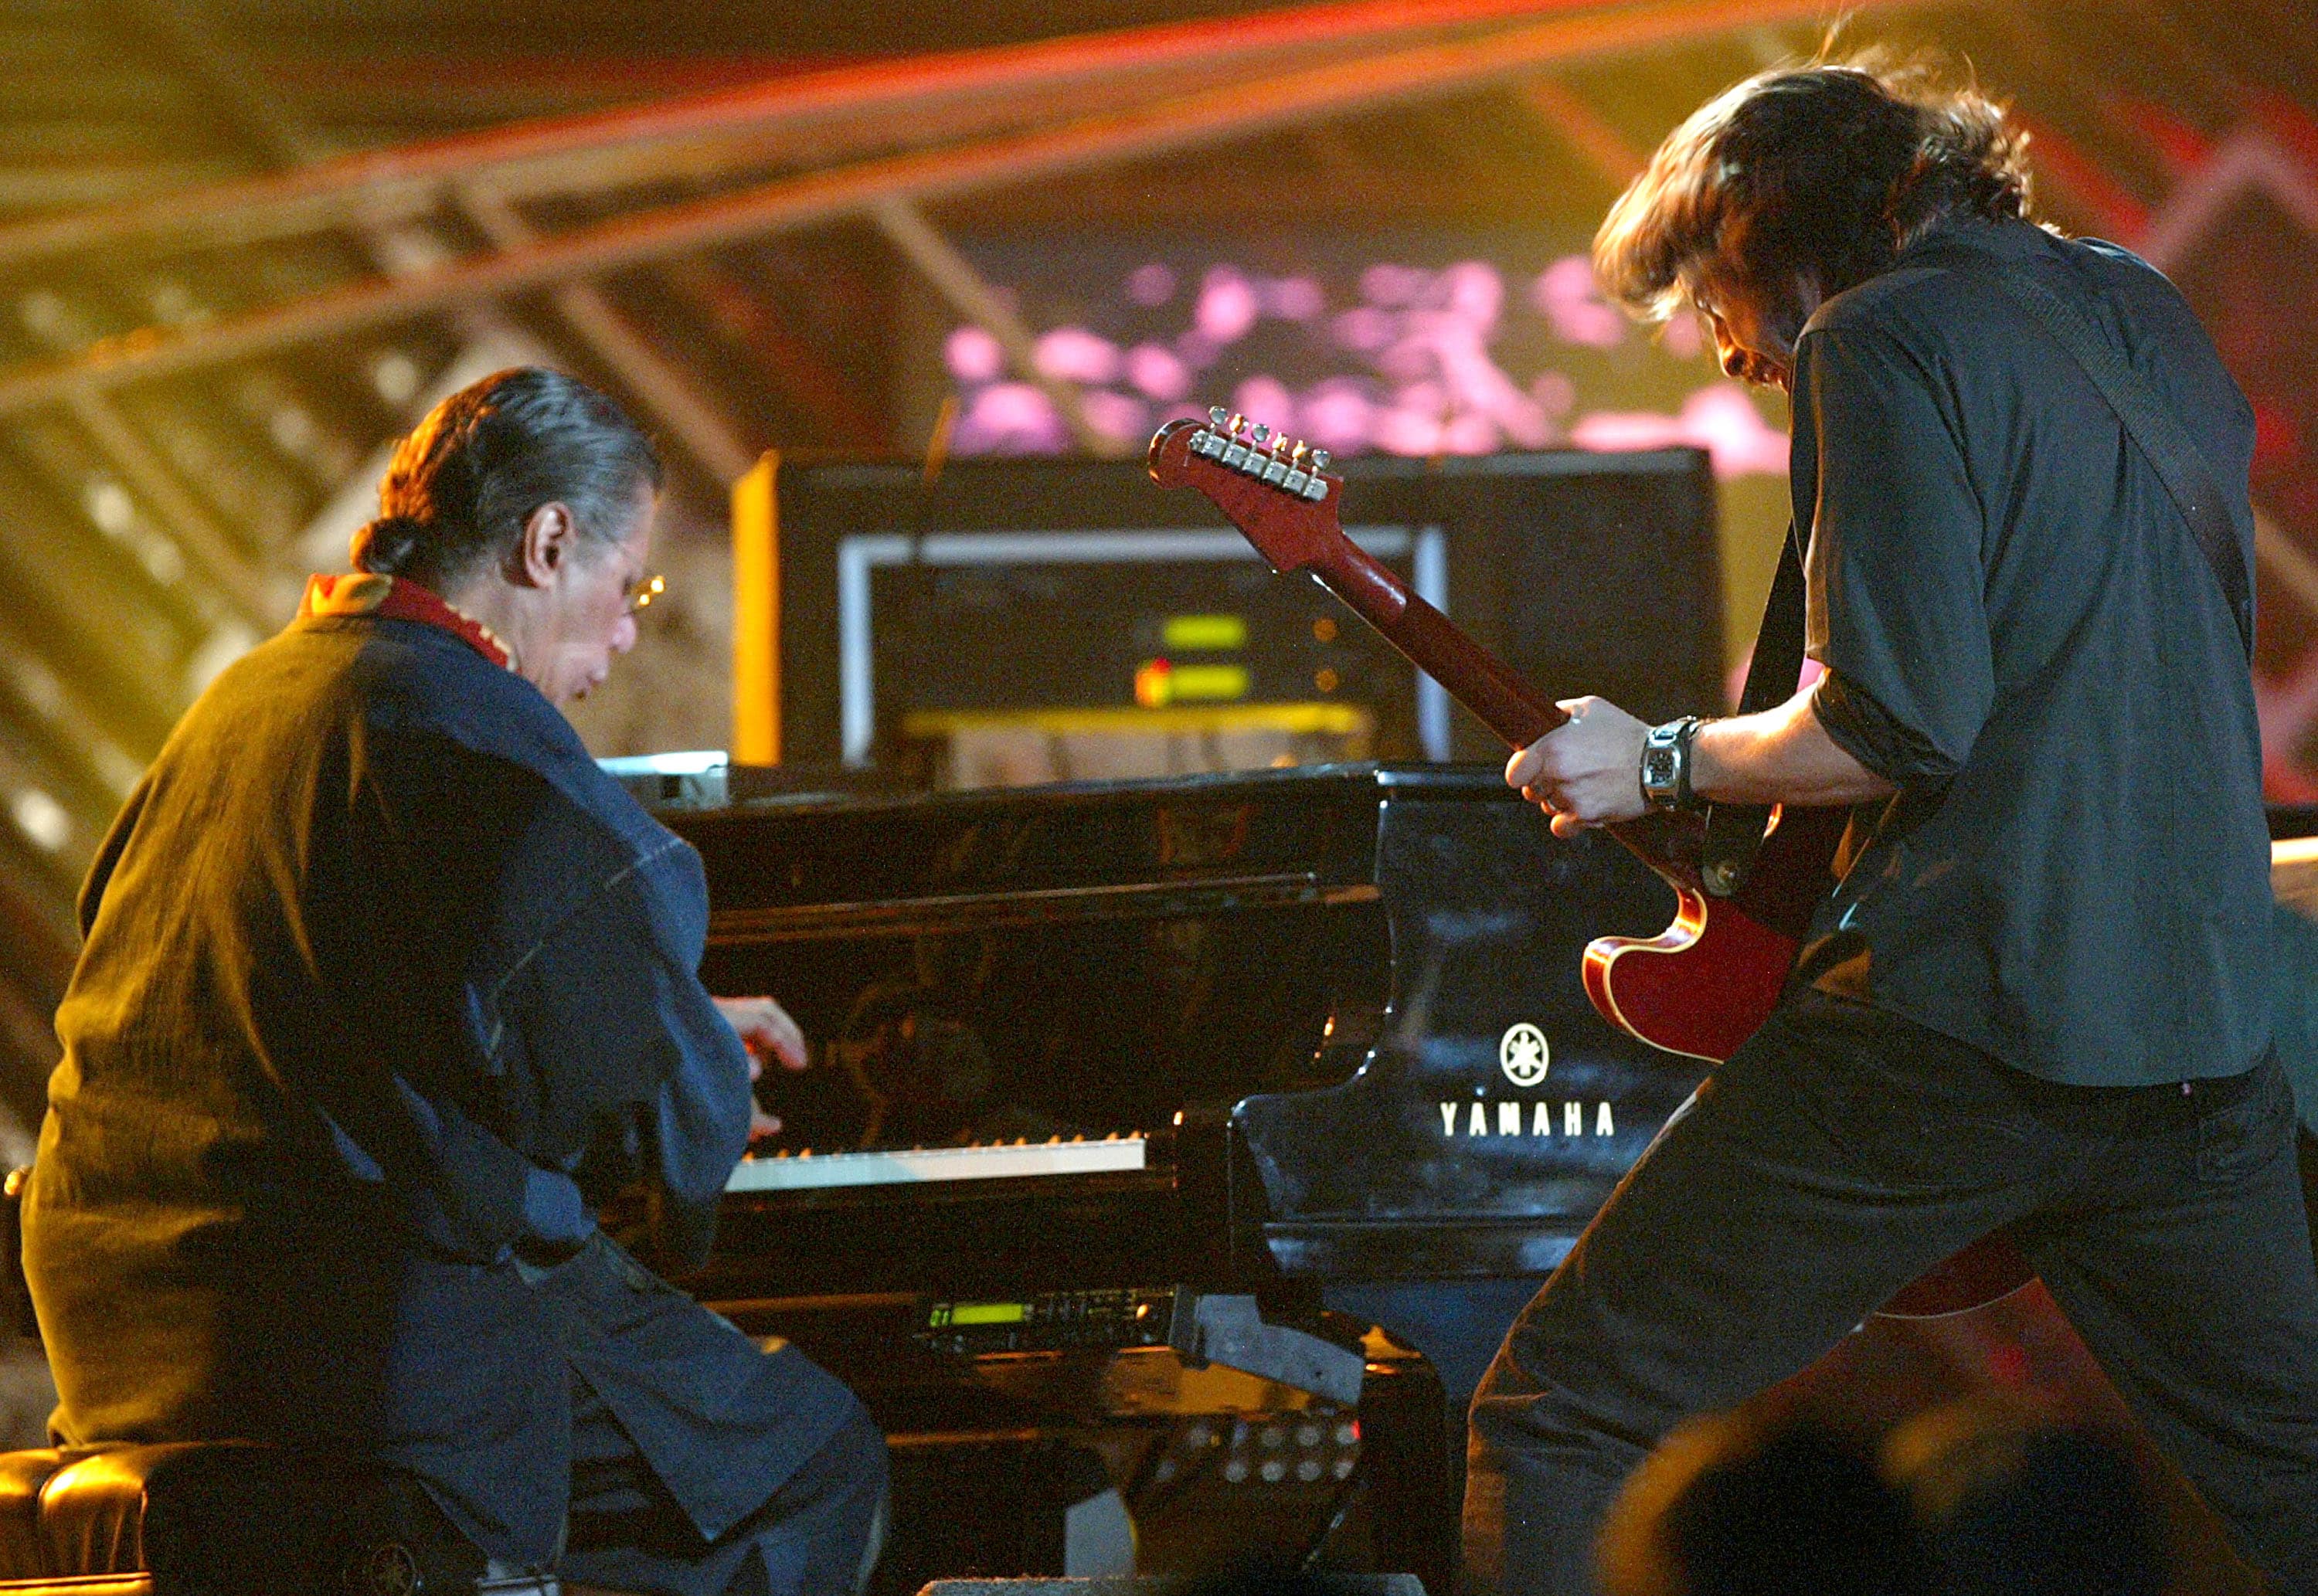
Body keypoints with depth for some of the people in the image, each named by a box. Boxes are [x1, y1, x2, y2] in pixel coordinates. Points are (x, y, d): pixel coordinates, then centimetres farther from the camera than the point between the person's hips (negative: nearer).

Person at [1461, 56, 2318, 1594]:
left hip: (1958, 1016, -7)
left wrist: (1660, 762, -2)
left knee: (1559, 1421, -1)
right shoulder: (2151, 316, 18)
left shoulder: (1882, 337, -7)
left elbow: (1901, 718, -16)